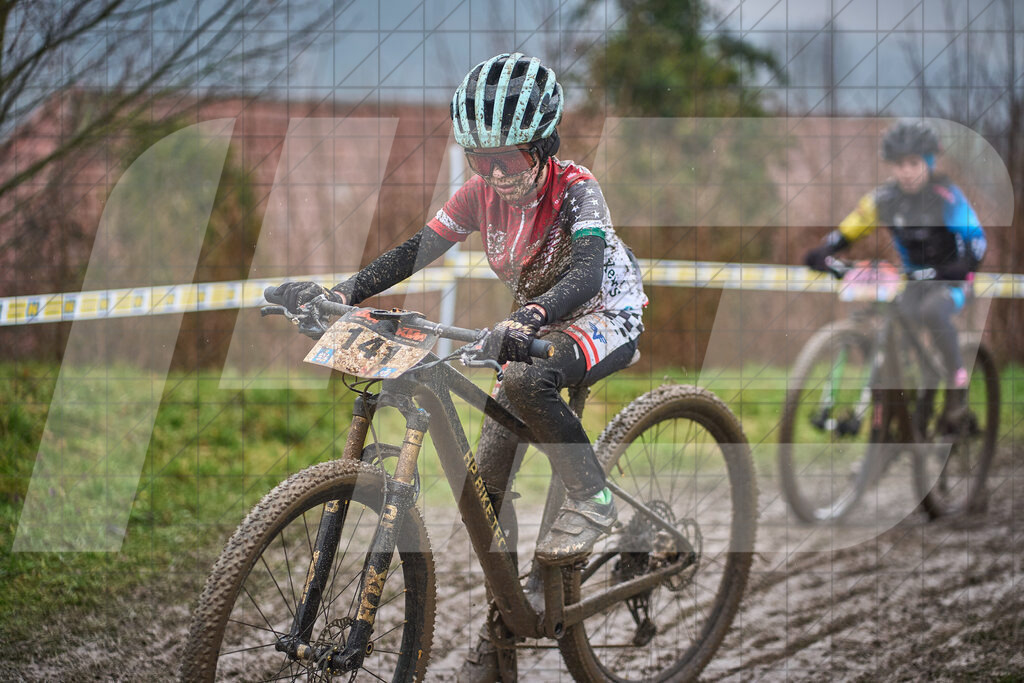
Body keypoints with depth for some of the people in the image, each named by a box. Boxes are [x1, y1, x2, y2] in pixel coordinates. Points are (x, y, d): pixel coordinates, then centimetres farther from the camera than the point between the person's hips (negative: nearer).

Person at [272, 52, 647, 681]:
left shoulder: (576, 189, -26)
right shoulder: (483, 192, -9)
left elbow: (586, 275, -41)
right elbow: (417, 251, -10)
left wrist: (527, 320, -60)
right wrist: (340, 292, -25)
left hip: (606, 318, -6)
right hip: (538, 323, 6)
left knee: (524, 380, -39)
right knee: (488, 481, -2)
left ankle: (592, 501, -19)